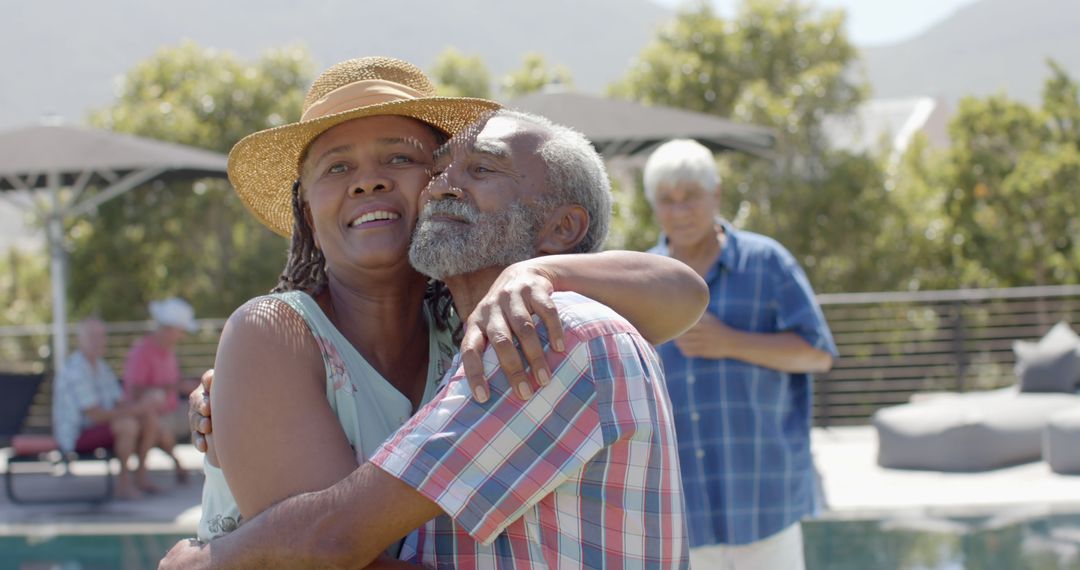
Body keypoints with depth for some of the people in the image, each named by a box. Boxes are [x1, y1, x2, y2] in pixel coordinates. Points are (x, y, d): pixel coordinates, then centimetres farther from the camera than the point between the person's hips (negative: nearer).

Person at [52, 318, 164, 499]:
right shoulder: (75, 370, -22)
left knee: (151, 418, -3)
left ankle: (141, 475, 0)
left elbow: (121, 404, 6)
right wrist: (138, 409, -27)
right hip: (77, 436, -9)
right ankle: (123, 483, -18)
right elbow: (96, 415, -27)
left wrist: (144, 404, -17)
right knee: (129, 425, -31)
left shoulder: (101, 367, 9)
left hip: (99, 427, 9)